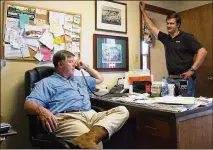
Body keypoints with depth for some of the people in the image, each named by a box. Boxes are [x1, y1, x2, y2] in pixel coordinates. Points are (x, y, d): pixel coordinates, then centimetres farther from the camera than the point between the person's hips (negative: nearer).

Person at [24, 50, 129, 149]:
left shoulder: (79, 80, 36)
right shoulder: (47, 83, 14)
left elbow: (100, 79, 50)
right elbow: (29, 103, 0)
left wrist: (86, 67, 37)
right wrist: (41, 110, -25)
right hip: (67, 118, -8)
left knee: (122, 110, -22)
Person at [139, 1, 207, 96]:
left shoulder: (186, 37, -4)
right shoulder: (166, 38, 12)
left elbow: (203, 51, -12)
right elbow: (152, 27, 21)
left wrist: (192, 70, -19)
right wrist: (143, 11, 26)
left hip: (185, 79, -6)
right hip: (170, 79, 6)